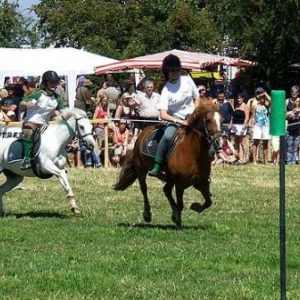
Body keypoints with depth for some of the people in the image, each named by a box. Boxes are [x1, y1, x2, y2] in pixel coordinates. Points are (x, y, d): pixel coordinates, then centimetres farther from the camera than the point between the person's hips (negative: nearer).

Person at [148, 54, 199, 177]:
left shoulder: (187, 80, -1)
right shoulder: (166, 90, -10)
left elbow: (197, 99, 11)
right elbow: (163, 115, -18)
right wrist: (181, 122, -26)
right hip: (175, 120, -3)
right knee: (167, 136, -35)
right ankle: (157, 166, -27)